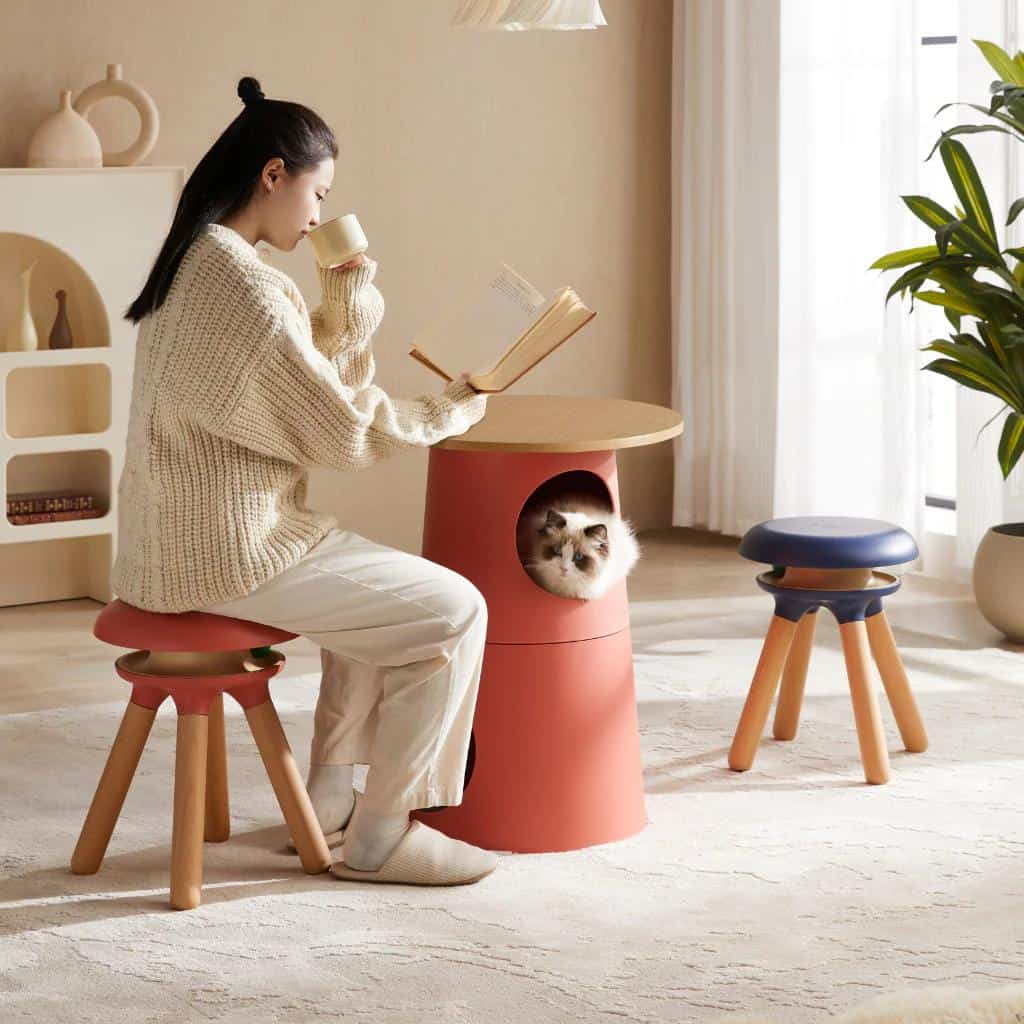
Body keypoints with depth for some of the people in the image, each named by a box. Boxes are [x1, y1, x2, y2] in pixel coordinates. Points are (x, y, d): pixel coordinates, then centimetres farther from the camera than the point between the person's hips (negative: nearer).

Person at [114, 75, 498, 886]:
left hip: (182, 540, 11)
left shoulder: (194, 264, 10)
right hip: (228, 554, -11)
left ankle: (328, 796, 27)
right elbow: (345, 434, -14)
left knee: (387, 590, 27)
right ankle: (379, 836, 3)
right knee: (453, 612, -6)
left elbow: (304, 398, 15)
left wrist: (345, 312, 5)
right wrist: (452, 410, 0)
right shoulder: (247, 290, -21)